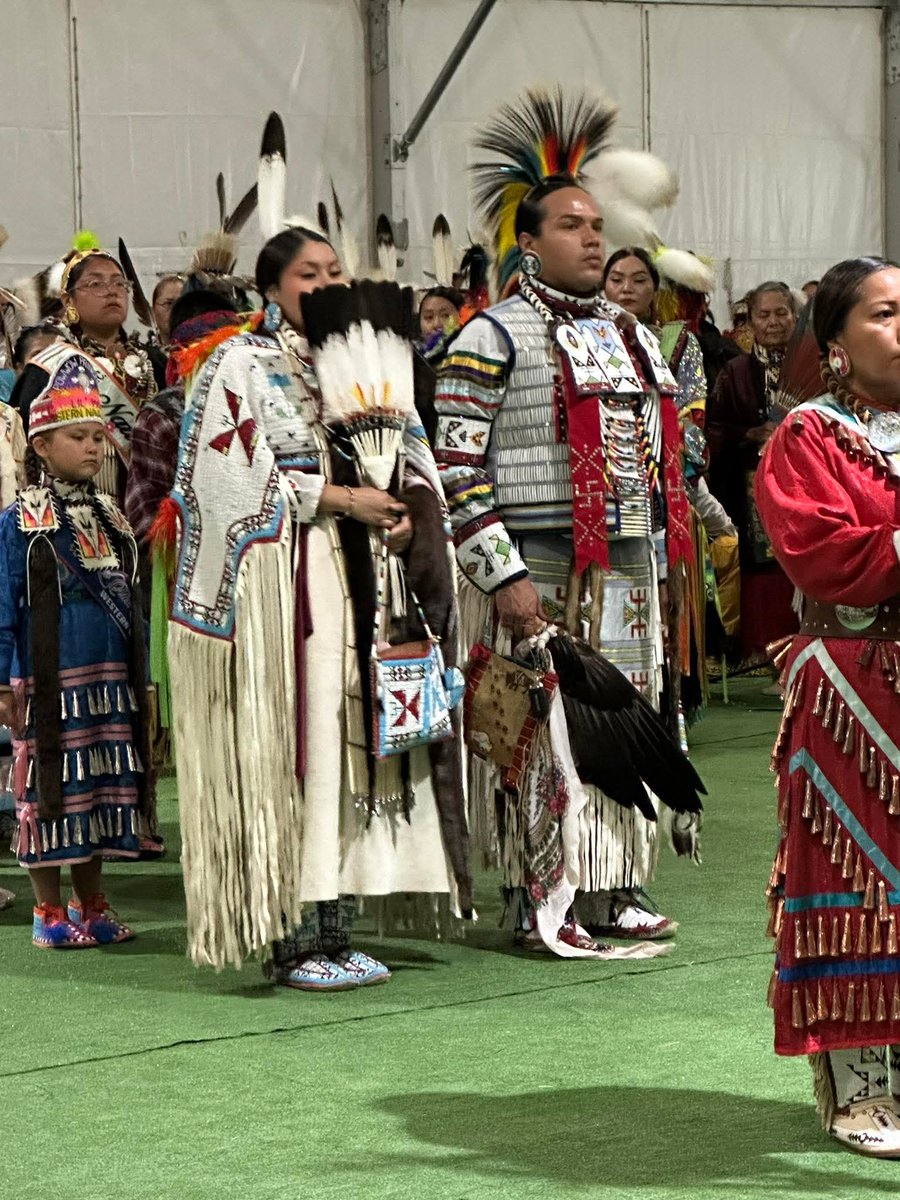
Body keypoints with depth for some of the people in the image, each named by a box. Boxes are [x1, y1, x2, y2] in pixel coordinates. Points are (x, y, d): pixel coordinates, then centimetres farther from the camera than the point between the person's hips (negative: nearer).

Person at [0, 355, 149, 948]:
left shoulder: (113, 520, 12)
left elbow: (133, 604, 15)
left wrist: (141, 680, 12)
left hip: (110, 681, 5)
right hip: (49, 683, -5)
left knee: (102, 789, 9)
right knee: (50, 790, 0)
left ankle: (91, 904, 20)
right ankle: (50, 912, 9)